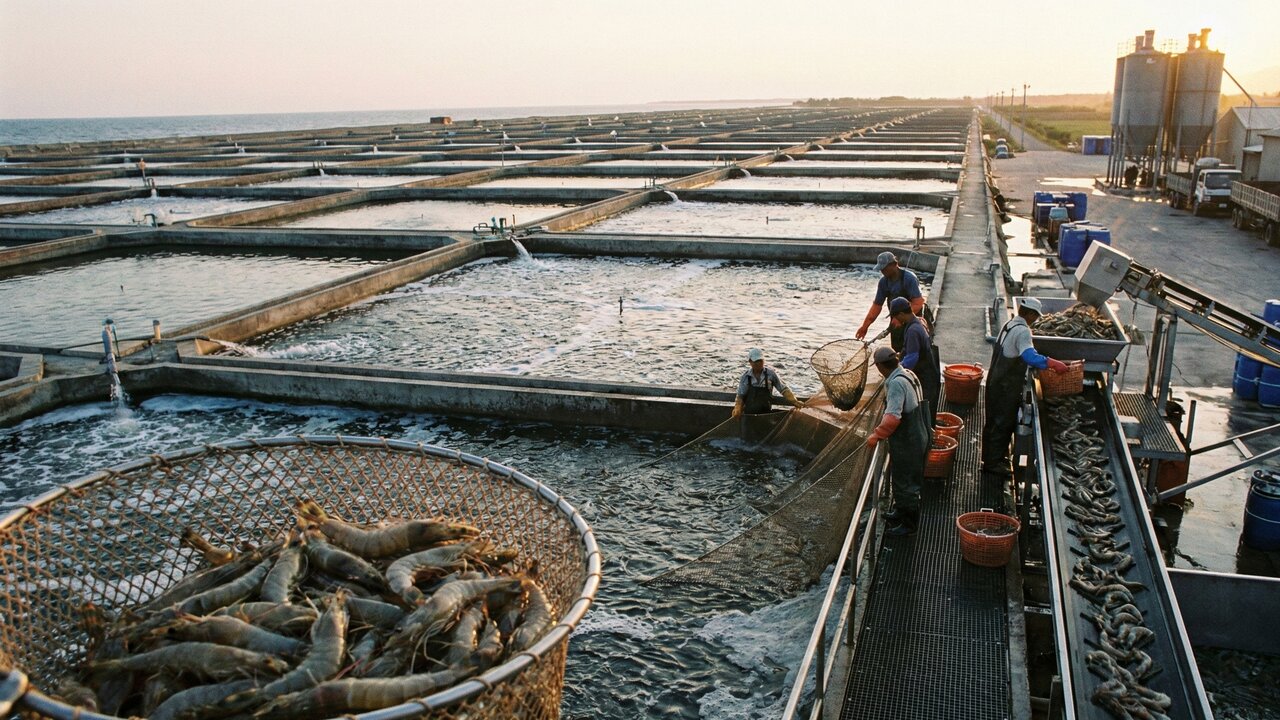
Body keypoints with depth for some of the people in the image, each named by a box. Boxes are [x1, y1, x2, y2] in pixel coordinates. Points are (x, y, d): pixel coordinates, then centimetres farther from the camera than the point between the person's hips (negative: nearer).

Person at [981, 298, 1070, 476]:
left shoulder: (1009, 325, 10)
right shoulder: (1023, 331, -20)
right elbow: (1030, 356, -35)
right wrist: (1053, 363, -33)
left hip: (995, 382, 9)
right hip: (1007, 387, -9)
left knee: (994, 421, 18)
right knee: (1003, 423, 1)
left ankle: (990, 458, 29)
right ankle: (994, 462, 9)